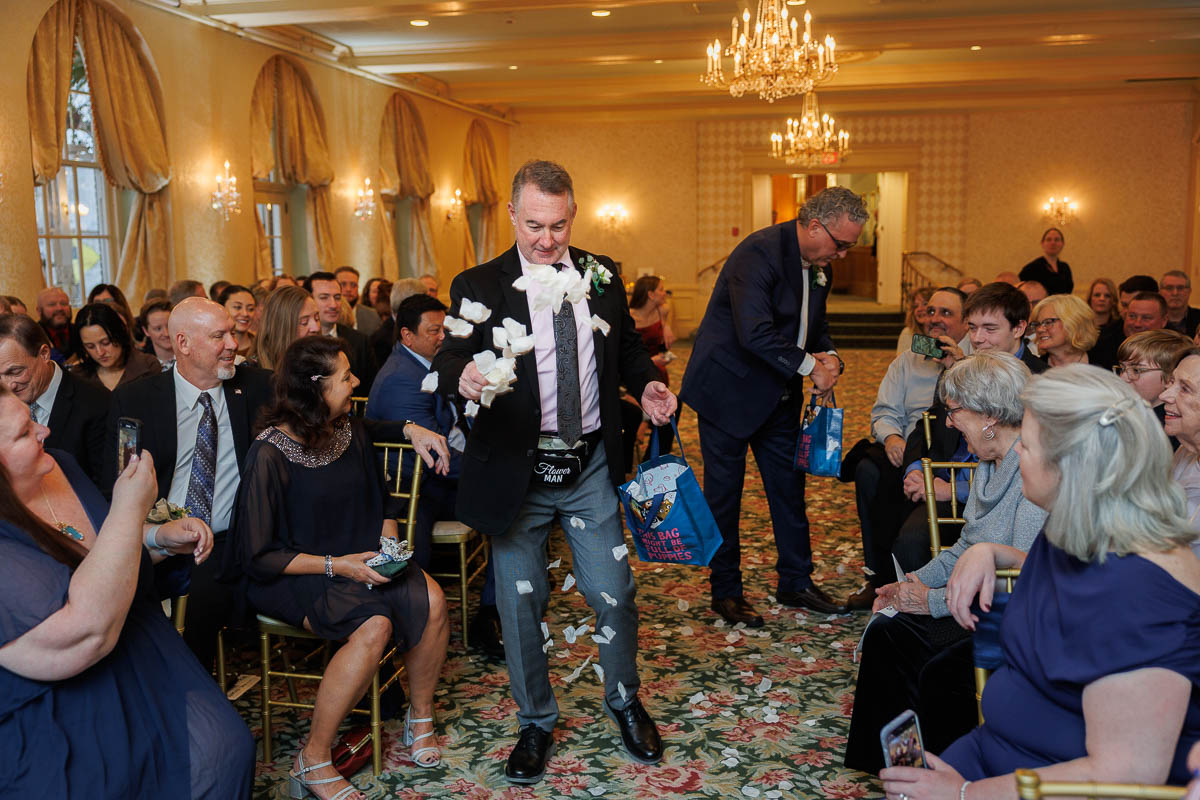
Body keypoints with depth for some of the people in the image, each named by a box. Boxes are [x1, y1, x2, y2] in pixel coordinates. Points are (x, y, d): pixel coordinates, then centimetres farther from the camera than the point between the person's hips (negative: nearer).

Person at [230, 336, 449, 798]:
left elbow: (380, 503, 19)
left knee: (430, 600, -20)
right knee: (374, 625, -32)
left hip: (359, 560, 6)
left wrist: (389, 541, -2)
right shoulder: (271, 454, -17)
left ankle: (420, 719, 3)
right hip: (291, 574, -6)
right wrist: (335, 566, -20)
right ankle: (313, 762, -16)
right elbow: (255, 556, -15)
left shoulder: (351, 431, 4)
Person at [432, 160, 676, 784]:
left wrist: (646, 385, -4)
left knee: (615, 596, 7)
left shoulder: (602, 275, 4)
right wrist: (464, 374, -40)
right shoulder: (480, 287, -6)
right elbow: (446, 363, -16)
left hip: (591, 467, 2)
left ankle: (624, 702, 35)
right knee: (520, 606, 10)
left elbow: (626, 346, 17)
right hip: (516, 472, -2)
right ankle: (535, 722, 31)